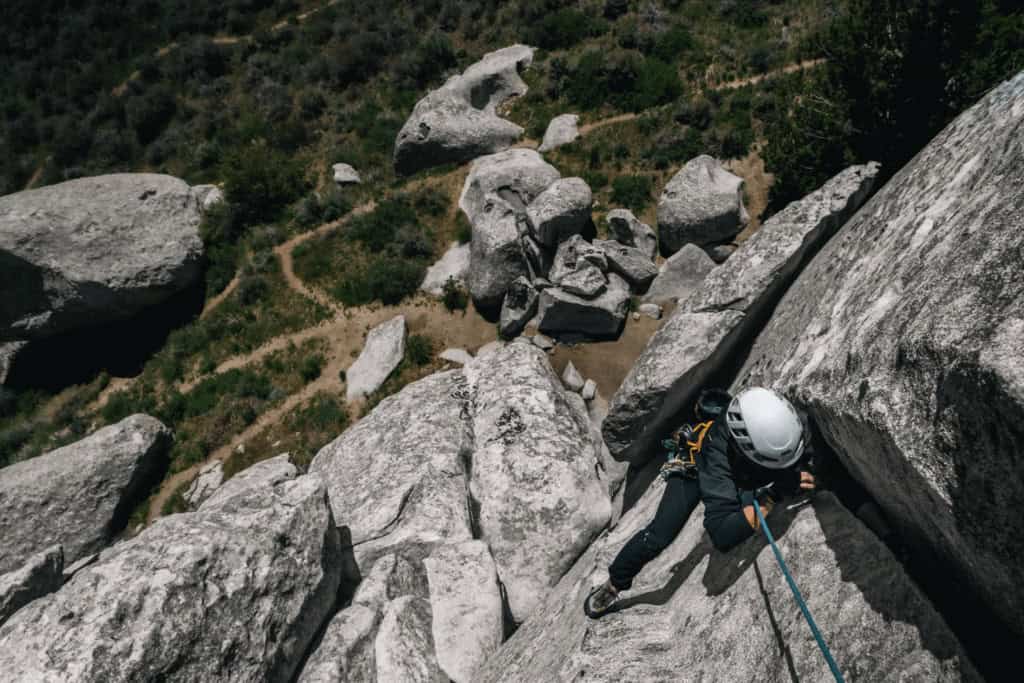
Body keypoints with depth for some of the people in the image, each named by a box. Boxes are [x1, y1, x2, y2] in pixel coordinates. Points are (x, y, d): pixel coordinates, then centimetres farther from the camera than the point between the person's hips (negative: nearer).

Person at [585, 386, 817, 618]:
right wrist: (772, 497, -53)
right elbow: (721, 533, -49)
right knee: (658, 535, -18)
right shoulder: (719, 449, -47)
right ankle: (614, 583, 5)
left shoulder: (784, 423, -36)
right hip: (695, 468, -6)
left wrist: (794, 478, -33)